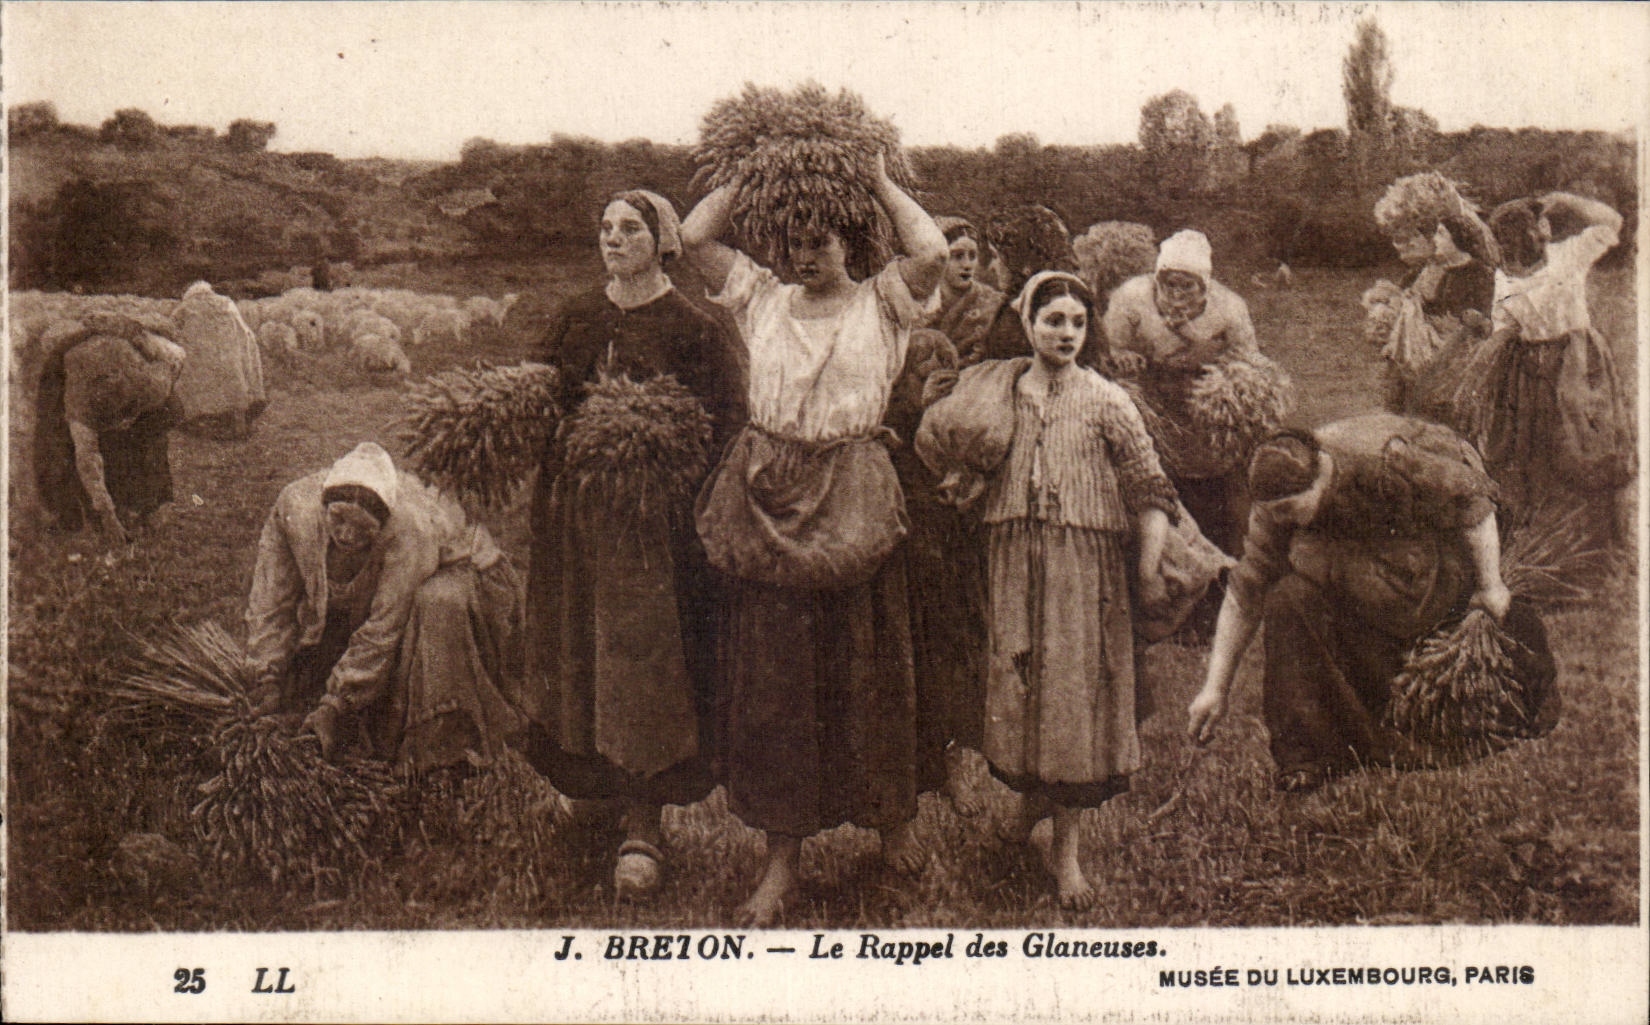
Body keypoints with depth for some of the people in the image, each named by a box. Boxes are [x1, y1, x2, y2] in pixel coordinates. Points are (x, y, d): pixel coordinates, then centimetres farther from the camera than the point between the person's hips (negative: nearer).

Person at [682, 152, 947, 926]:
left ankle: (890, 818, 28)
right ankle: (782, 855, 11)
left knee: (864, 666, 7)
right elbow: (695, 237, 6)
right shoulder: (763, 300, 12)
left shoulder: (880, 303, 5)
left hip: (853, 498, -2)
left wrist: (882, 185, -2)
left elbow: (932, 253, -13)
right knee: (770, 671, 3)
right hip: (768, 497, 2)